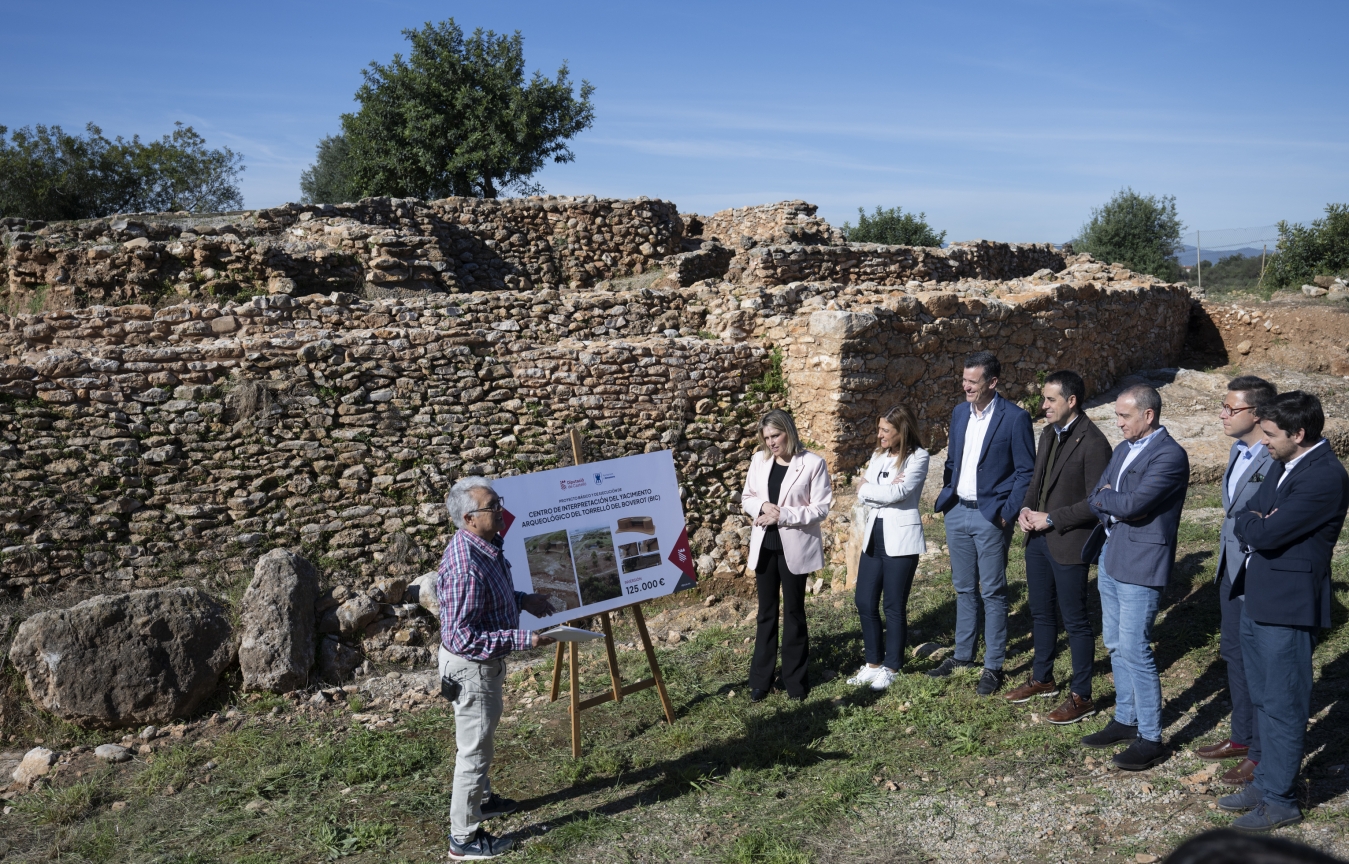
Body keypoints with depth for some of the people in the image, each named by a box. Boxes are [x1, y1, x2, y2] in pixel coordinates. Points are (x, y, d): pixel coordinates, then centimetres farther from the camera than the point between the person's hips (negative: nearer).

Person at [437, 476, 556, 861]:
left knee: (480, 737, 27)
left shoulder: (483, 545, -2)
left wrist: (522, 600, 4)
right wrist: (522, 639, -30)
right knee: (474, 749, 5)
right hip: (471, 666, -10)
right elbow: (463, 638, -32)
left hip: (483, 661, 10)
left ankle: (480, 799, 49)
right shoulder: (466, 567, -33)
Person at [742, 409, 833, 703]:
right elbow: (746, 498, 10)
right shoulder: (759, 460, 3)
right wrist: (762, 506, -13)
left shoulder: (813, 464, -10)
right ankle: (760, 680, 20)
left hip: (795, 547, -4)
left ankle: (795, 679, 22)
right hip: (764, 545, 4)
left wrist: (783, 515, -20)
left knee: (794, 611, 8)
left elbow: (821, 508, -12)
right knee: (766, 611, 11)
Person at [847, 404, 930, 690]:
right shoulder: (878, 456, 12)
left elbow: (897, 493, -20)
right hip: (874, 535, 7)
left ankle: (891, 667, 18)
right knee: (865, 602, 7)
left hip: (900, 538, -7)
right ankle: (874, 662, 23)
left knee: (894, 606, 3)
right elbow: (862, 492, 2)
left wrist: (868, 490, -5)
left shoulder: (917, 457, -8)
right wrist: (886, 490, -15)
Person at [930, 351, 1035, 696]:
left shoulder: (1015, 418, -11)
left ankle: (994, 666, 13)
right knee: (964, 588, 16)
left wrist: (1007, 513, -13)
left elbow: (1026, 471, -9)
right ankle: (963, 654, 29)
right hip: (957, 512, 6)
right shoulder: (959, 413, 8)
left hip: (990, 516, -6)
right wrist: (946, 500, 7)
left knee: (992, 592, 2)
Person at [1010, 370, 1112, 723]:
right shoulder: (1048, 434, 9)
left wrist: (1051, 519, -18)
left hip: (1069, 544, -8)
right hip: (1038, 537, 8)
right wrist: (1027, 509, 1)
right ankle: (1043, 679, 36)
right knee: (1041, 613, 19)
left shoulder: (1093, 443, -18)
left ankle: (1081, 697, 16)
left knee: (1075, 621, 3)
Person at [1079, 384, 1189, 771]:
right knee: (1115, 645, 16)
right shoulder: (1124, 448, 12)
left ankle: (1150, 738, 6)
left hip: (1141, 564, -9)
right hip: (1110, 557, 9)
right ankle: (1126, 720, 30)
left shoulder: (1170, 455, -16)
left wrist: (1105, 496, -5)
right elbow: (1095, 500, 10)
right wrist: (1113, 503, -10)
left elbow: (1132, 504, -24)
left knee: (1134, 649, -5)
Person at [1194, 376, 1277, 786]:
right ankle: (1242, 737, 36)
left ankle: (1262, 756, 19)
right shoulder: (1237, 450, 8)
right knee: (1234, 654, 20)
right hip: (1232, 572, 9)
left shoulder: (1280, 459, -22)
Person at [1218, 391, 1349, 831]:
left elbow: (1265, 534, -25)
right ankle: (1265, 782, 32)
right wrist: (1257, 523, -10)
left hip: (1287, 606, -9)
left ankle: (1279, 800, 16)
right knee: (1263, 699, 19)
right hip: (1257, 598, 9)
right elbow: (1244, 525, 11)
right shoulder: (1282, 465, 10)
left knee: (1283, 706, 3)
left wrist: (1252, 522, -4)